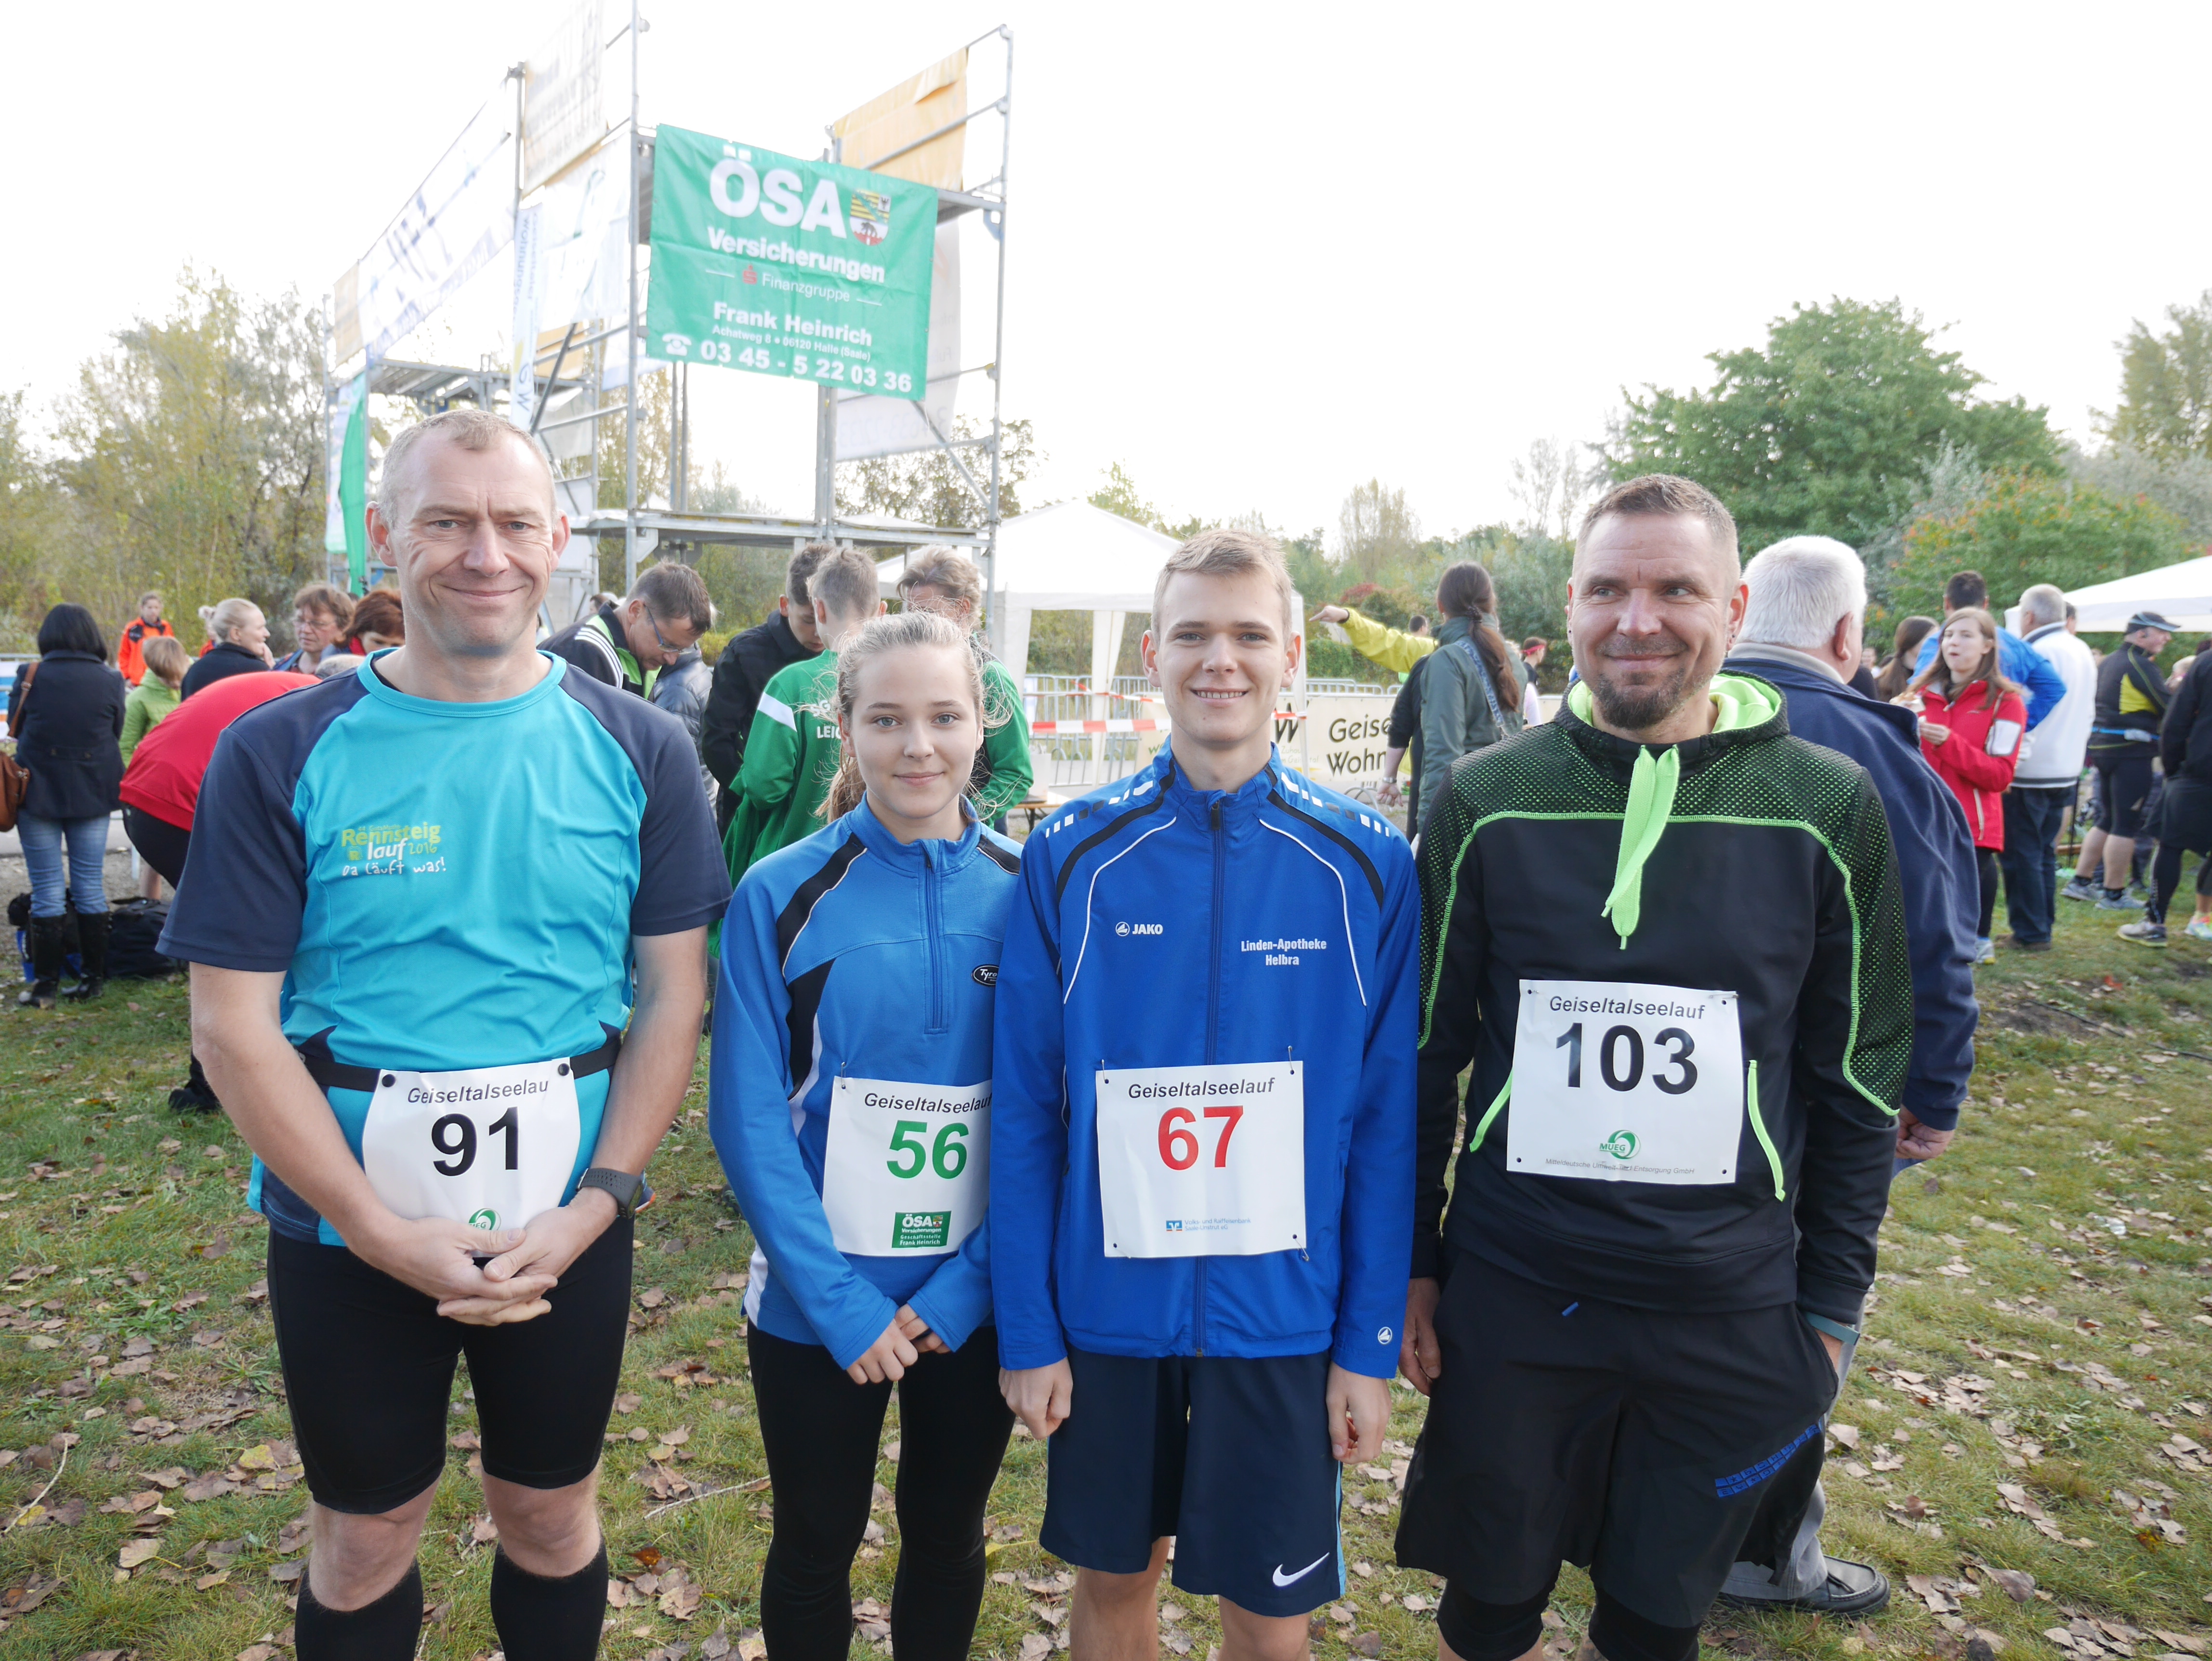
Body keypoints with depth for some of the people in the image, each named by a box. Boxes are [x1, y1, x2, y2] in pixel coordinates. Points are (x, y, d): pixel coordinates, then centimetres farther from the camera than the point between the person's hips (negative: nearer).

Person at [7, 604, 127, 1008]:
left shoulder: (31, 677, -8)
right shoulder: (110, 681, -5)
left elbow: (14, 728, 5)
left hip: (39, 792, -1)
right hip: (93, 793, 1)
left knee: (47, 889, 4)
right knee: (90, 886, 8)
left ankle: (45, 984, 7)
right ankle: (92, 978, 12)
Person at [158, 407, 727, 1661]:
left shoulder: (637, 753, -4)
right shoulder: (280, 755, -7)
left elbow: (675, 994, -3)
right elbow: (235, 1025, -8)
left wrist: (594, 1207, -12)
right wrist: (390, 1237, -14)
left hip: (572, 1222, 1)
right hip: (347, 1229, 0)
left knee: (552, 1514, 19)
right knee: (367, 1533, 19)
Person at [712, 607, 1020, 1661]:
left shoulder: (1028, 890, -7)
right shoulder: (783, 893, -11)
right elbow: (749, 1119, -11)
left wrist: (968, 1284, -12)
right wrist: (840, 1303, -15)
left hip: (974, 1305, 2)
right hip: (819, 1308, -1)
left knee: (947, 1540, 22)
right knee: (816, 1547, 19)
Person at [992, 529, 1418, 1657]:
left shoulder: (1367, 867, -7)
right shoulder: (1073, 856, -7)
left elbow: (1387, 1124, -4)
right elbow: (1022, 1112, -4)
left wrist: (1370, 1342, -3)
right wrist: (1027, 1328, -4)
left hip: (1285, 1313, 0)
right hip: (1106, 1305, 1)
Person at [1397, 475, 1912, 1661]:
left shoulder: (1828, 809, -5)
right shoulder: (1486, 802, -5)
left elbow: (1857, 1084, 2)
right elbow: (1427, 1055, 1)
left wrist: (1833, 1298, 4)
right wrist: (1409, 1263, 3)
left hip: (1732, 1316, 1)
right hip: (1509, 1301, 0)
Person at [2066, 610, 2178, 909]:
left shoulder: (2107, 663, 15)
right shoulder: (2140, 665, -12)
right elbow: (2170, 709, -12)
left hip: (2103, 748, 9)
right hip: (2132, 752, -9)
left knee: (2109, 820, 17)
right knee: (2127, 825, -3)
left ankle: (2081, 882, 16)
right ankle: (2114, 894, 0)